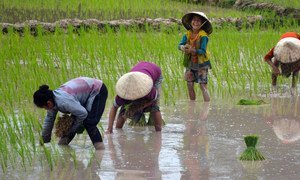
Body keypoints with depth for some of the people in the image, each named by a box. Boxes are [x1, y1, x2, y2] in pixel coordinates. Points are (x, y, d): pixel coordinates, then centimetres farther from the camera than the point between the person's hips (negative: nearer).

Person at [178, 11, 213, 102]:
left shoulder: (203, 36, -14)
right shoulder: (187, 34, 1)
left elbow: (203, 51, -21)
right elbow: (180, 45, -8)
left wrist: (193, 50, -36)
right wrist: (183, 47, -31)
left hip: (201, 64, -5)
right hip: (190, 63, 5)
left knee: (203, 86, -9)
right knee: (190, 85, 10)